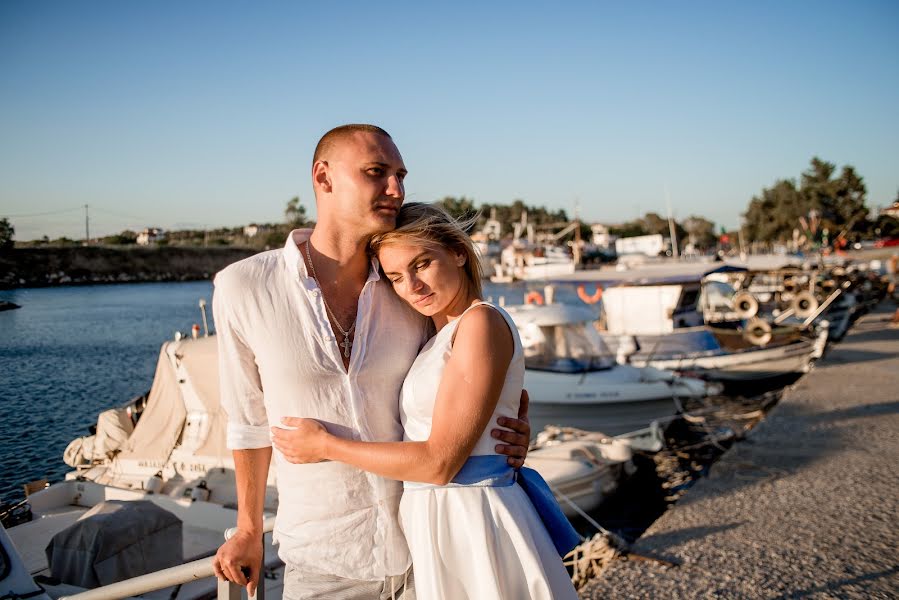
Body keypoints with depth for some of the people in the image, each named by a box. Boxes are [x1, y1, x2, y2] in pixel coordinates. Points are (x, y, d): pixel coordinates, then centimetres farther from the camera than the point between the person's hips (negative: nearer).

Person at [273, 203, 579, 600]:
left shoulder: (483, 321, -14)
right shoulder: (440, 334, 12)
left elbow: (439, 462, -17)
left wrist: (326, 446, -9)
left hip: (472, 520, -8)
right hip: (436, 521, 8)